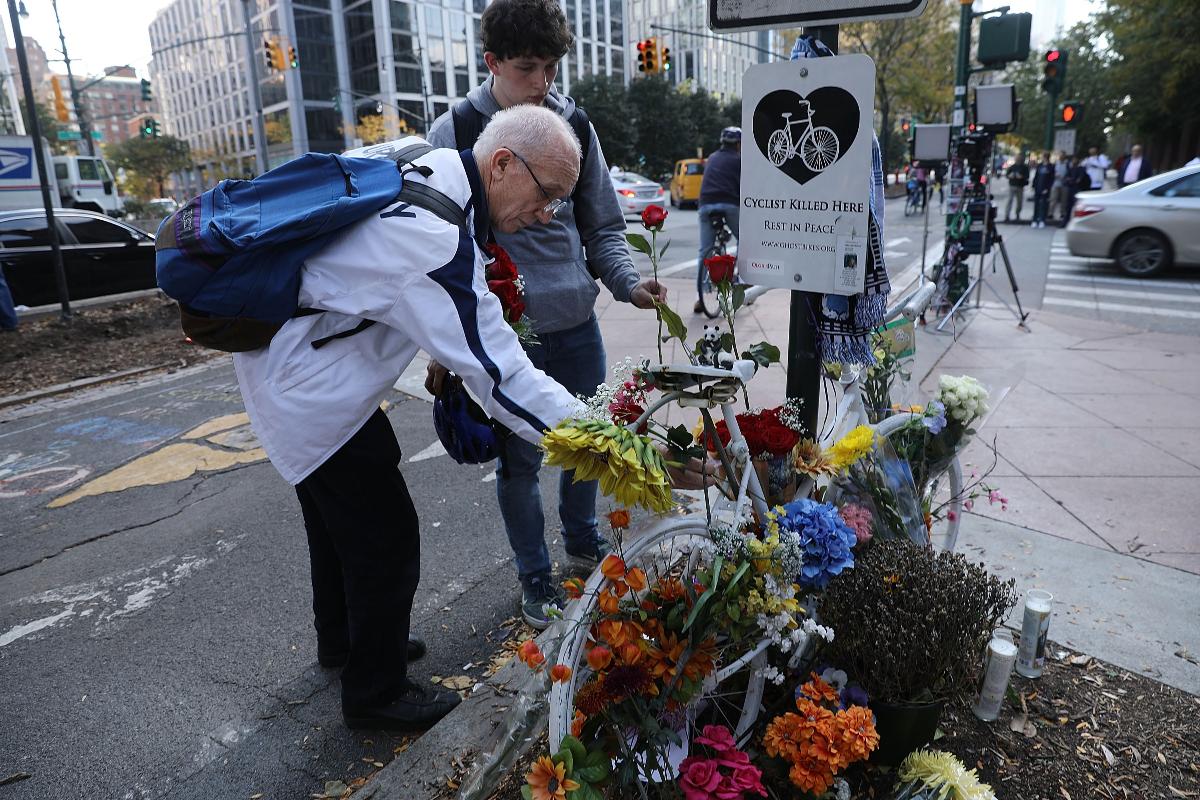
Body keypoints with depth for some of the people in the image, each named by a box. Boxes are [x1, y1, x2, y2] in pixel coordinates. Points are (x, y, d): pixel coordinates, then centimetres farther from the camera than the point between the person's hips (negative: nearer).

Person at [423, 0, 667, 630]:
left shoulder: (575, 126, 4)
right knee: (520, 459, 7)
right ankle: (535, 578, 29)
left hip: (576, 325, 4)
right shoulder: (455, 133, -6)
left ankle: (583, 542, 43)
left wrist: (629, 283, -8)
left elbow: (602, 228, 10)